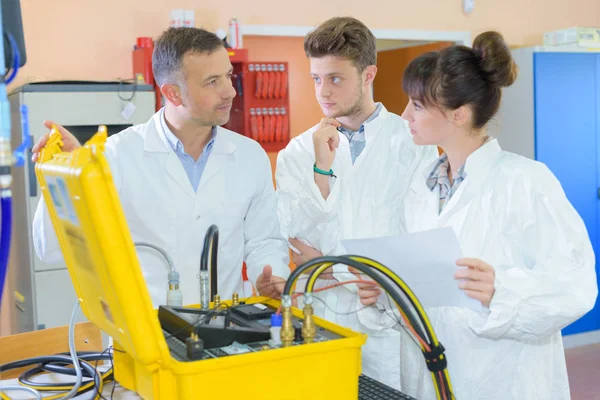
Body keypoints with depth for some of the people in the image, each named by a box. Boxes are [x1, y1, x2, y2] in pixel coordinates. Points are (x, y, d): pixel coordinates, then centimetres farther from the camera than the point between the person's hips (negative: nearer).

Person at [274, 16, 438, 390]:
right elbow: (295, 240, -3)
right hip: (322, 317, 2)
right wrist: (322, 167, -14)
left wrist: (328, 264, -7)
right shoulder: (297, 153, 2)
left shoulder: (414, 142, -4)